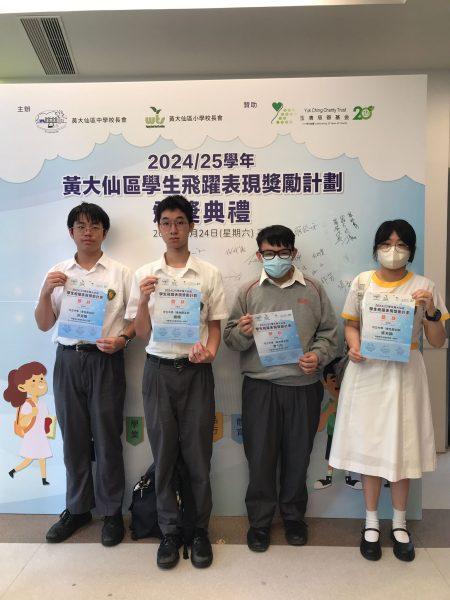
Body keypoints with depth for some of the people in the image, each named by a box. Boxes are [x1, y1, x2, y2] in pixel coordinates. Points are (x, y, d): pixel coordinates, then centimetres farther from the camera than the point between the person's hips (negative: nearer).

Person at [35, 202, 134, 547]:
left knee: (107, 439, 4)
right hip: (68, 360, 3)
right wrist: (46, 293, -8)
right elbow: (44, 325, 9)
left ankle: (112, 512, 21)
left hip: (105, 361, -3)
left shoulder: (120, 273, 2)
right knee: (73, 438, 12)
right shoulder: (58, 273, 10)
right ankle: (78, 509, 29)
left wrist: (122, 339, -16)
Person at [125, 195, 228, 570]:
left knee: (198, 453, 6)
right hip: (159, 369, 1)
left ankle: (200, 529, 26)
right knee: (164, 454, 10)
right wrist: (143, 300, -12)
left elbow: (215, 324, 6)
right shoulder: (145, 275, 3)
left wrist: (210, 351, -13)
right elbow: (142, 334, 5)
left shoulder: (209, 274, 1)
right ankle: (170, 531, 27)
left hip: (196, 370, -1)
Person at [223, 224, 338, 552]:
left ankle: (294, 516, 36)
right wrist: (243, 333, -17)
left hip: (303, 387, 1)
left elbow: (329, 332, 7)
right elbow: (231, 337, 5)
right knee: (260, 455, 7)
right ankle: (260, 521, 28)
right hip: (260, 387, 0)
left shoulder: (313, 289, 5)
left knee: (298, 455, 13)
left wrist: (318, 356, -11)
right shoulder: (248, 291, 4)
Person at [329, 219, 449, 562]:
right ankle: (371, 522, 26)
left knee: (402, 447, 8)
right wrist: (354, 346, -9)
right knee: (368, 444, 8)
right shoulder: (362, 282, 2)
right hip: (367, 371, 1)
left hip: (404, 373, 0)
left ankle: (400, 524, 29)